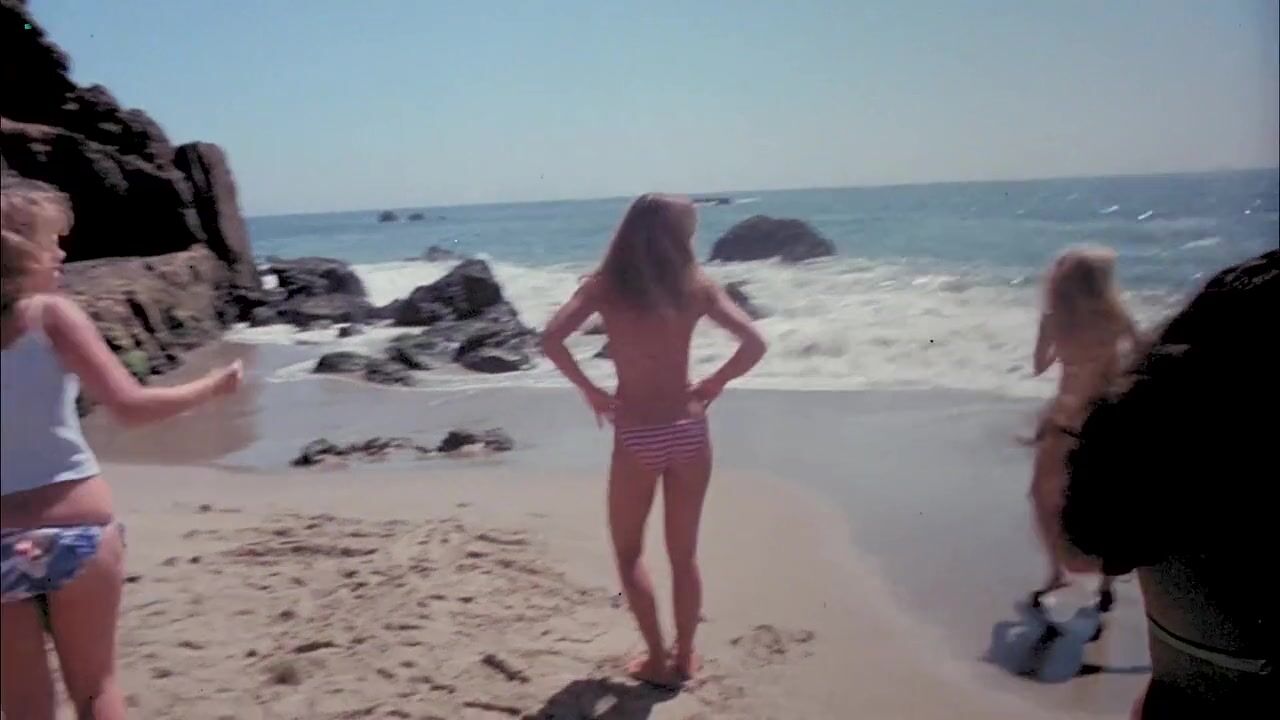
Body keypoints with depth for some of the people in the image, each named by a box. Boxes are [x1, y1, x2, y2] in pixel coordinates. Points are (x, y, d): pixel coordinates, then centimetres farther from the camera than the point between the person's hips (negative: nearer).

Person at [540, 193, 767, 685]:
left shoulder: (603, 287, -3)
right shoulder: (697, 287, -2)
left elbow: (551, 340, -13)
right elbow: (754, 344, -8)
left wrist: (591, 391, -2)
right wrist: (712, 387, 4)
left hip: (636, 436, -1)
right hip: (688, 431, 2)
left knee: (629, 552, 19)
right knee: (684, 554, 18)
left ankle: (657, 659, 20)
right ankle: (684, 657, 30)